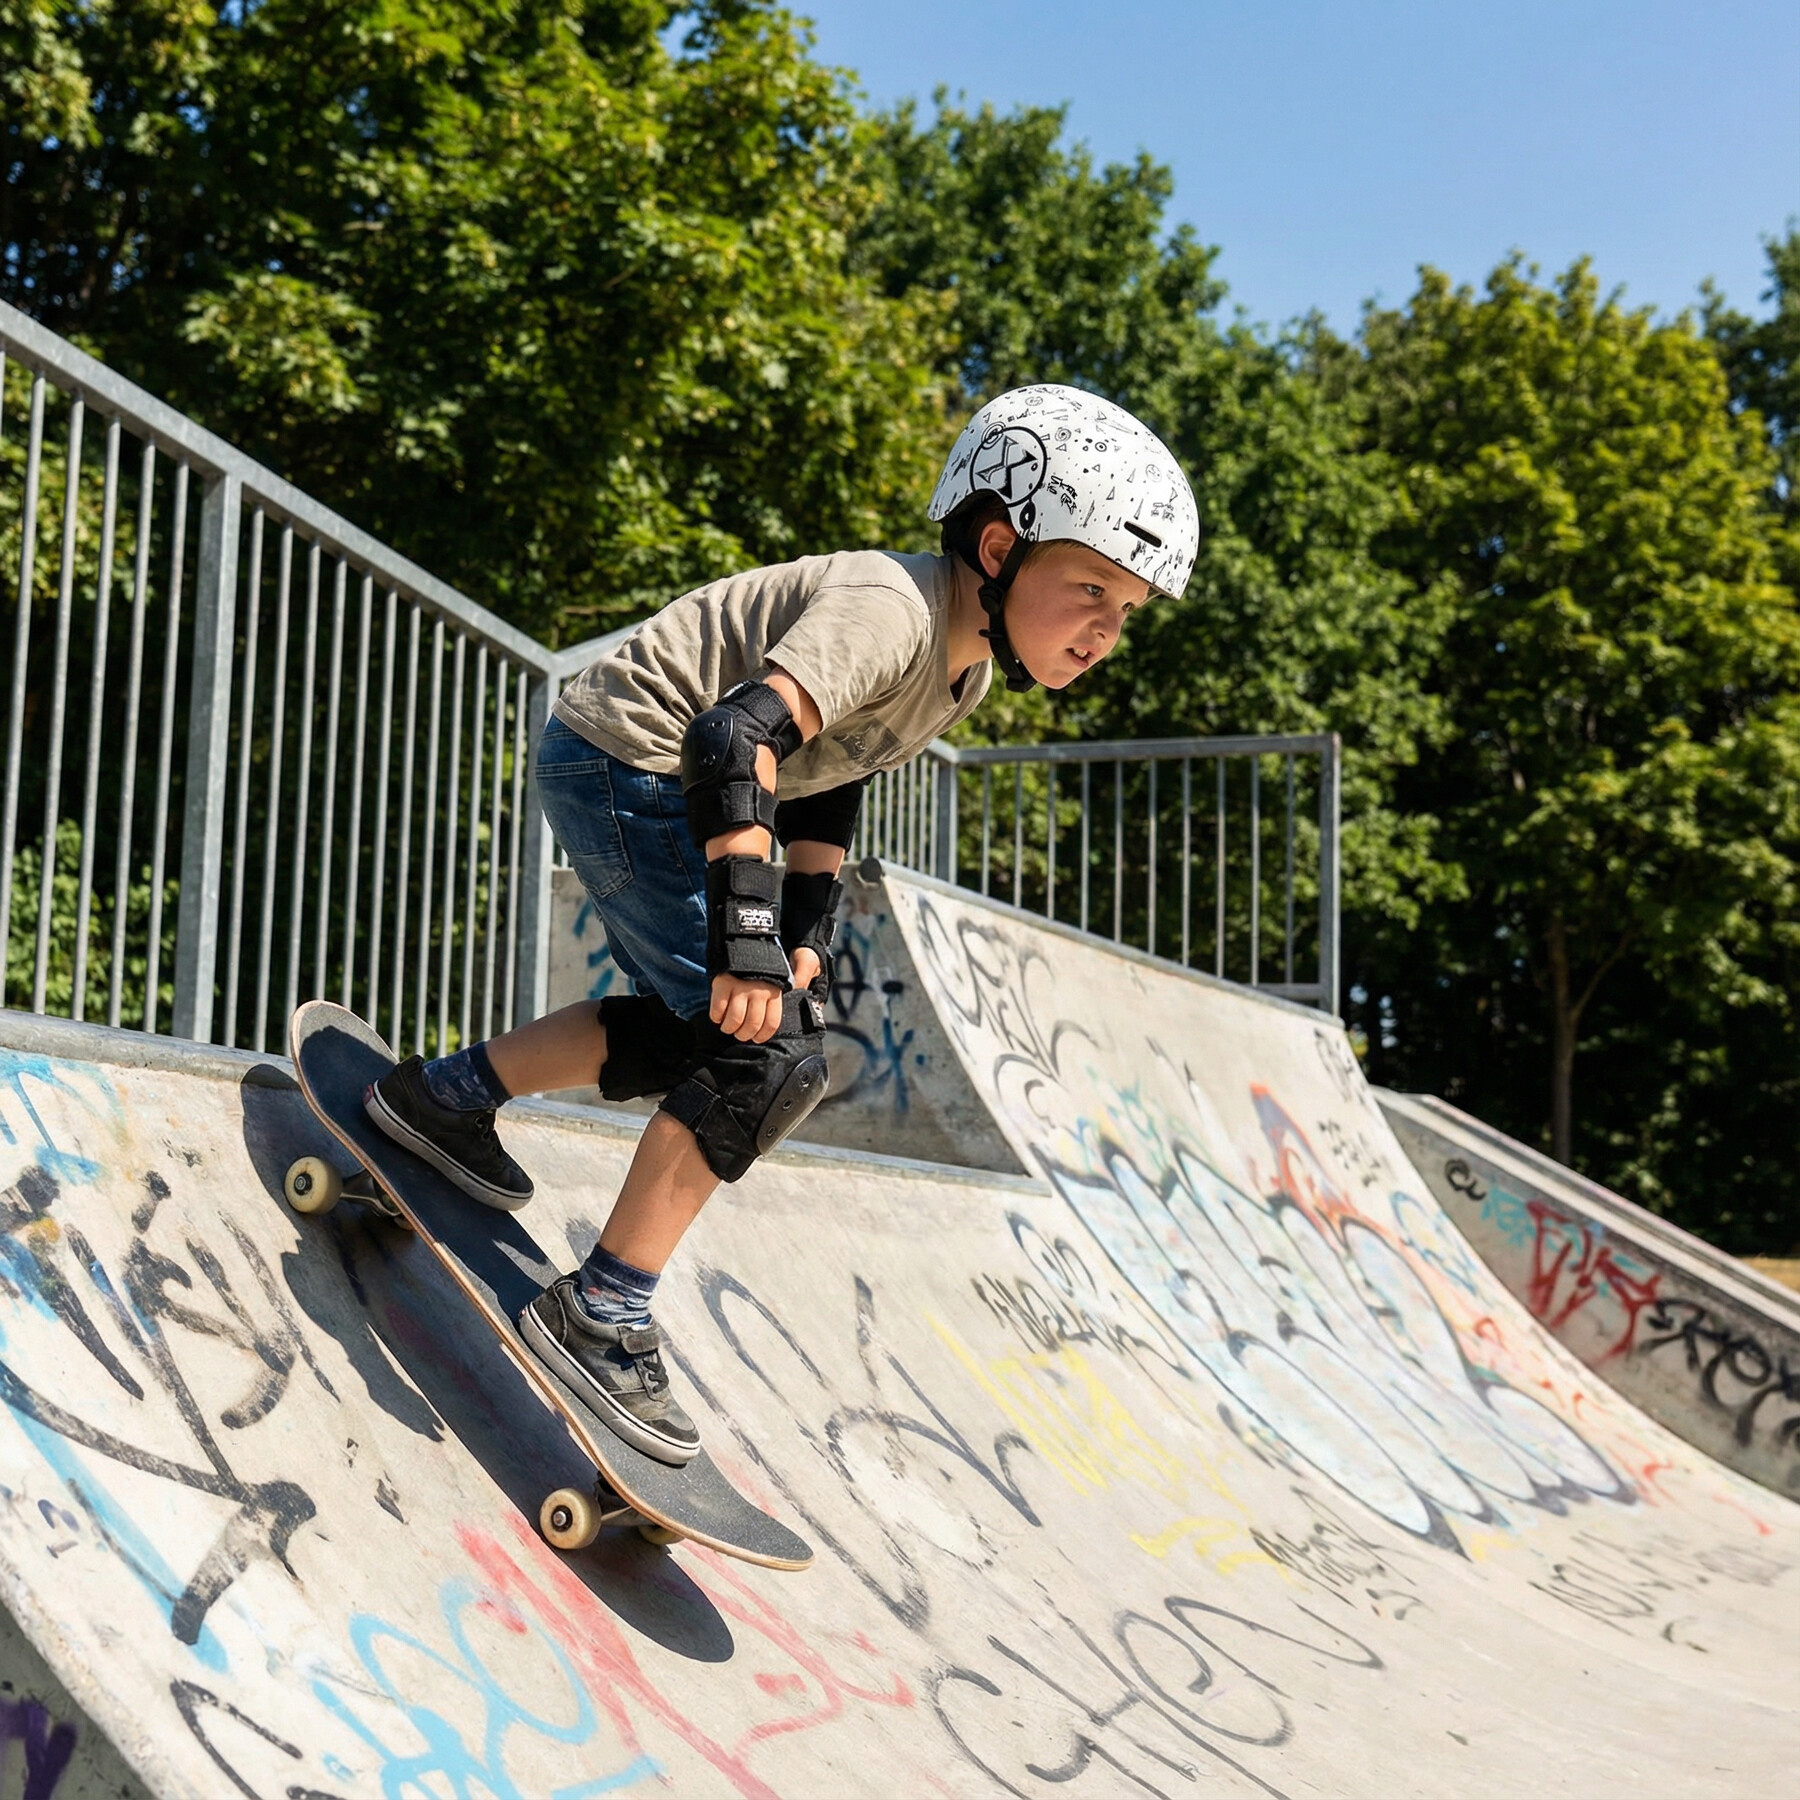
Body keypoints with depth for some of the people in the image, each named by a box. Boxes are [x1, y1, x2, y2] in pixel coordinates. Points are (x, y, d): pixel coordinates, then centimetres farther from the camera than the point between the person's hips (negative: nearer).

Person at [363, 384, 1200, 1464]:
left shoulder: (970, 668, 4)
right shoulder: (889, 609, -26)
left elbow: (832, 771, 14)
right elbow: (737, 739, -38)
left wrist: (807, 933, 4)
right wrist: (747, 941, -41)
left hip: (667, 793, 10)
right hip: (623, 766, -10)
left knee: (704, 1035, 21)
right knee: (770, 1056, -14)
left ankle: (452, 1092, 32)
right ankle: (600, 1316, -5)